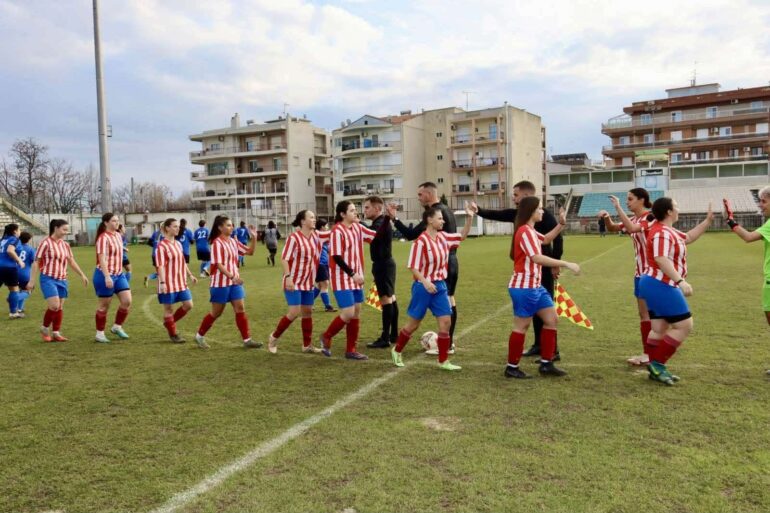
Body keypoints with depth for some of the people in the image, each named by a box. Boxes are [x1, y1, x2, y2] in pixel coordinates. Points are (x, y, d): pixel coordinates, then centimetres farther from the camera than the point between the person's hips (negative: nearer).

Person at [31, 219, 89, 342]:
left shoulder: (65, 245, 9)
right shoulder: (46, 243, -9)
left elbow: (72, 261, 19)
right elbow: (36, 263, -7)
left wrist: (82, 275, 18)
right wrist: (32, 281, -9)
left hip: (62, 280, 6)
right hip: (48, 279, -6)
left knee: (60, 307, 7)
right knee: (54, 306, -14)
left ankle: (56, 333, 16)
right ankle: (44, 328, 9)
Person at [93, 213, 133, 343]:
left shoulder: (118, 235, 10)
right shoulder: (103, 238, -15)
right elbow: (102, 259, -23)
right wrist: (107, 277, -31)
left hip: (119, 274, 7)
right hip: (105, 276, -7)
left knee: (127, 301, -1)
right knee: (104, 305, 3)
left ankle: (117, 327, 18)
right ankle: (99, 333, 17)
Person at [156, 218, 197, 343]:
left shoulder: (178, 244, 10)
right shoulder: (162, 245, -13)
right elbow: (160, 265, -17)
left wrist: (190, 275, 18)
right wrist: (162, 282, -22)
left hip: (181, 282, 8)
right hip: (168, 283, -8)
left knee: (188, 305, 5)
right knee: (168, 308, 4)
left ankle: (169, 322, 25)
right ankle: (173, 335, 15)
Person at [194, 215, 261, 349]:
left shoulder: (233, 241, 9)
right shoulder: (217, 243, -14)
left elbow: (250, 251, 12)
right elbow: (218, 264, -21)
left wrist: (254, 238, -2)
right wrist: (231, 276, -29)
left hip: (234, 281, 7)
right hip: (220, 283, -7)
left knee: (240, 309, 1)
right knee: (216, 312, 4)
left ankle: (247, 340, 3)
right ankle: (199, 336, 23)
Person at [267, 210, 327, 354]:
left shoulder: (316, 236, 4)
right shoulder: (294, 238, -15)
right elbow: (284, 258, -16)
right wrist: (288, 277, -23)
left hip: (308, 282, 7)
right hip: (294, 282, -7)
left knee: (307, 312, 10)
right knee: (294, 312, -10)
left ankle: (307, 345, 20)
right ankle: (274, 337, 10)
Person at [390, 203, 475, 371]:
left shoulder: (443, 237, 3)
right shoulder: (421, 241, -17)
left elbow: (462, 236, 15)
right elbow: (413, 267, -16)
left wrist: (469, 217, 4)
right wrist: (425, 282, -26)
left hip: (440, 286, 6)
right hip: (423, 287, -6)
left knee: (446, 322, 0)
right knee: (413, 324, 7)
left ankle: (443, 361, 10)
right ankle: (397, 351, 30)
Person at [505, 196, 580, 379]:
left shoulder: (530, 231, 14)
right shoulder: (525, 231, -18)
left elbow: (546, 240, 34)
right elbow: (537, 258, -30)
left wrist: (561, 224, 20)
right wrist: (566, 264, -30)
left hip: (535, 286, 10)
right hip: (524, 287, -10)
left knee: (551, 319, 10)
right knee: (521, 326, -2)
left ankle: (546, 364, 16)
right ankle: (512, 367, 10)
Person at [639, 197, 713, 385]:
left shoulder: (667, 231, 16)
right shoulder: (662, 233, -18)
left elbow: (689, 237, 30)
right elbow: (661, 260, -30)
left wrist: (708, 220, 28)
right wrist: (681, 281, -35)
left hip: (656, 285, 11)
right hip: (661, 286, -11)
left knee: (659, 329, 10)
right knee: (684, 326, -5)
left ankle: (655, 368, 13)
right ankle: (657, 364, -3)